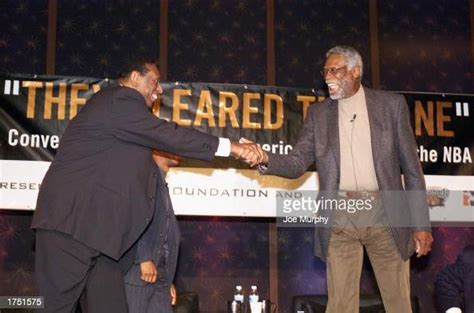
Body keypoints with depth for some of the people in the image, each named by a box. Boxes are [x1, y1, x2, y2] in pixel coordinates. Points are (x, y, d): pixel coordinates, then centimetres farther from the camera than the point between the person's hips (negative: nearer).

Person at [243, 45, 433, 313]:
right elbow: (297, 164, 4)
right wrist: (265, 158, -18)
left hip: (385, 214, -1)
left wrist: (421, 223, -1)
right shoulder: (318, 113, 9)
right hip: (340, 218, 1)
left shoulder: (391, 104, 3)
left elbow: (411, 166, 3)